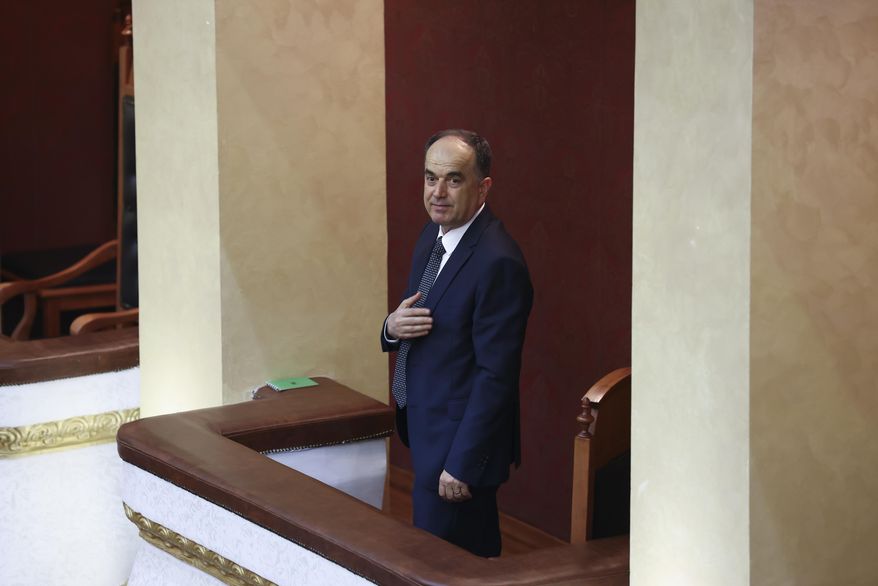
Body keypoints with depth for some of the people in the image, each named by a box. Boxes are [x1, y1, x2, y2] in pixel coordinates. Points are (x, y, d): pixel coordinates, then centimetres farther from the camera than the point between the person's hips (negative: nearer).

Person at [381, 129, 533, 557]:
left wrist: (461, 464, -21)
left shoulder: (498, 262, -22)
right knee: (474, 558, 20)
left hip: (460, 440, -9)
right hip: (425, 430, 9)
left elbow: (496, 374, -22)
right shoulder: (432, 237, 7)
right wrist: (393, 328, -8)